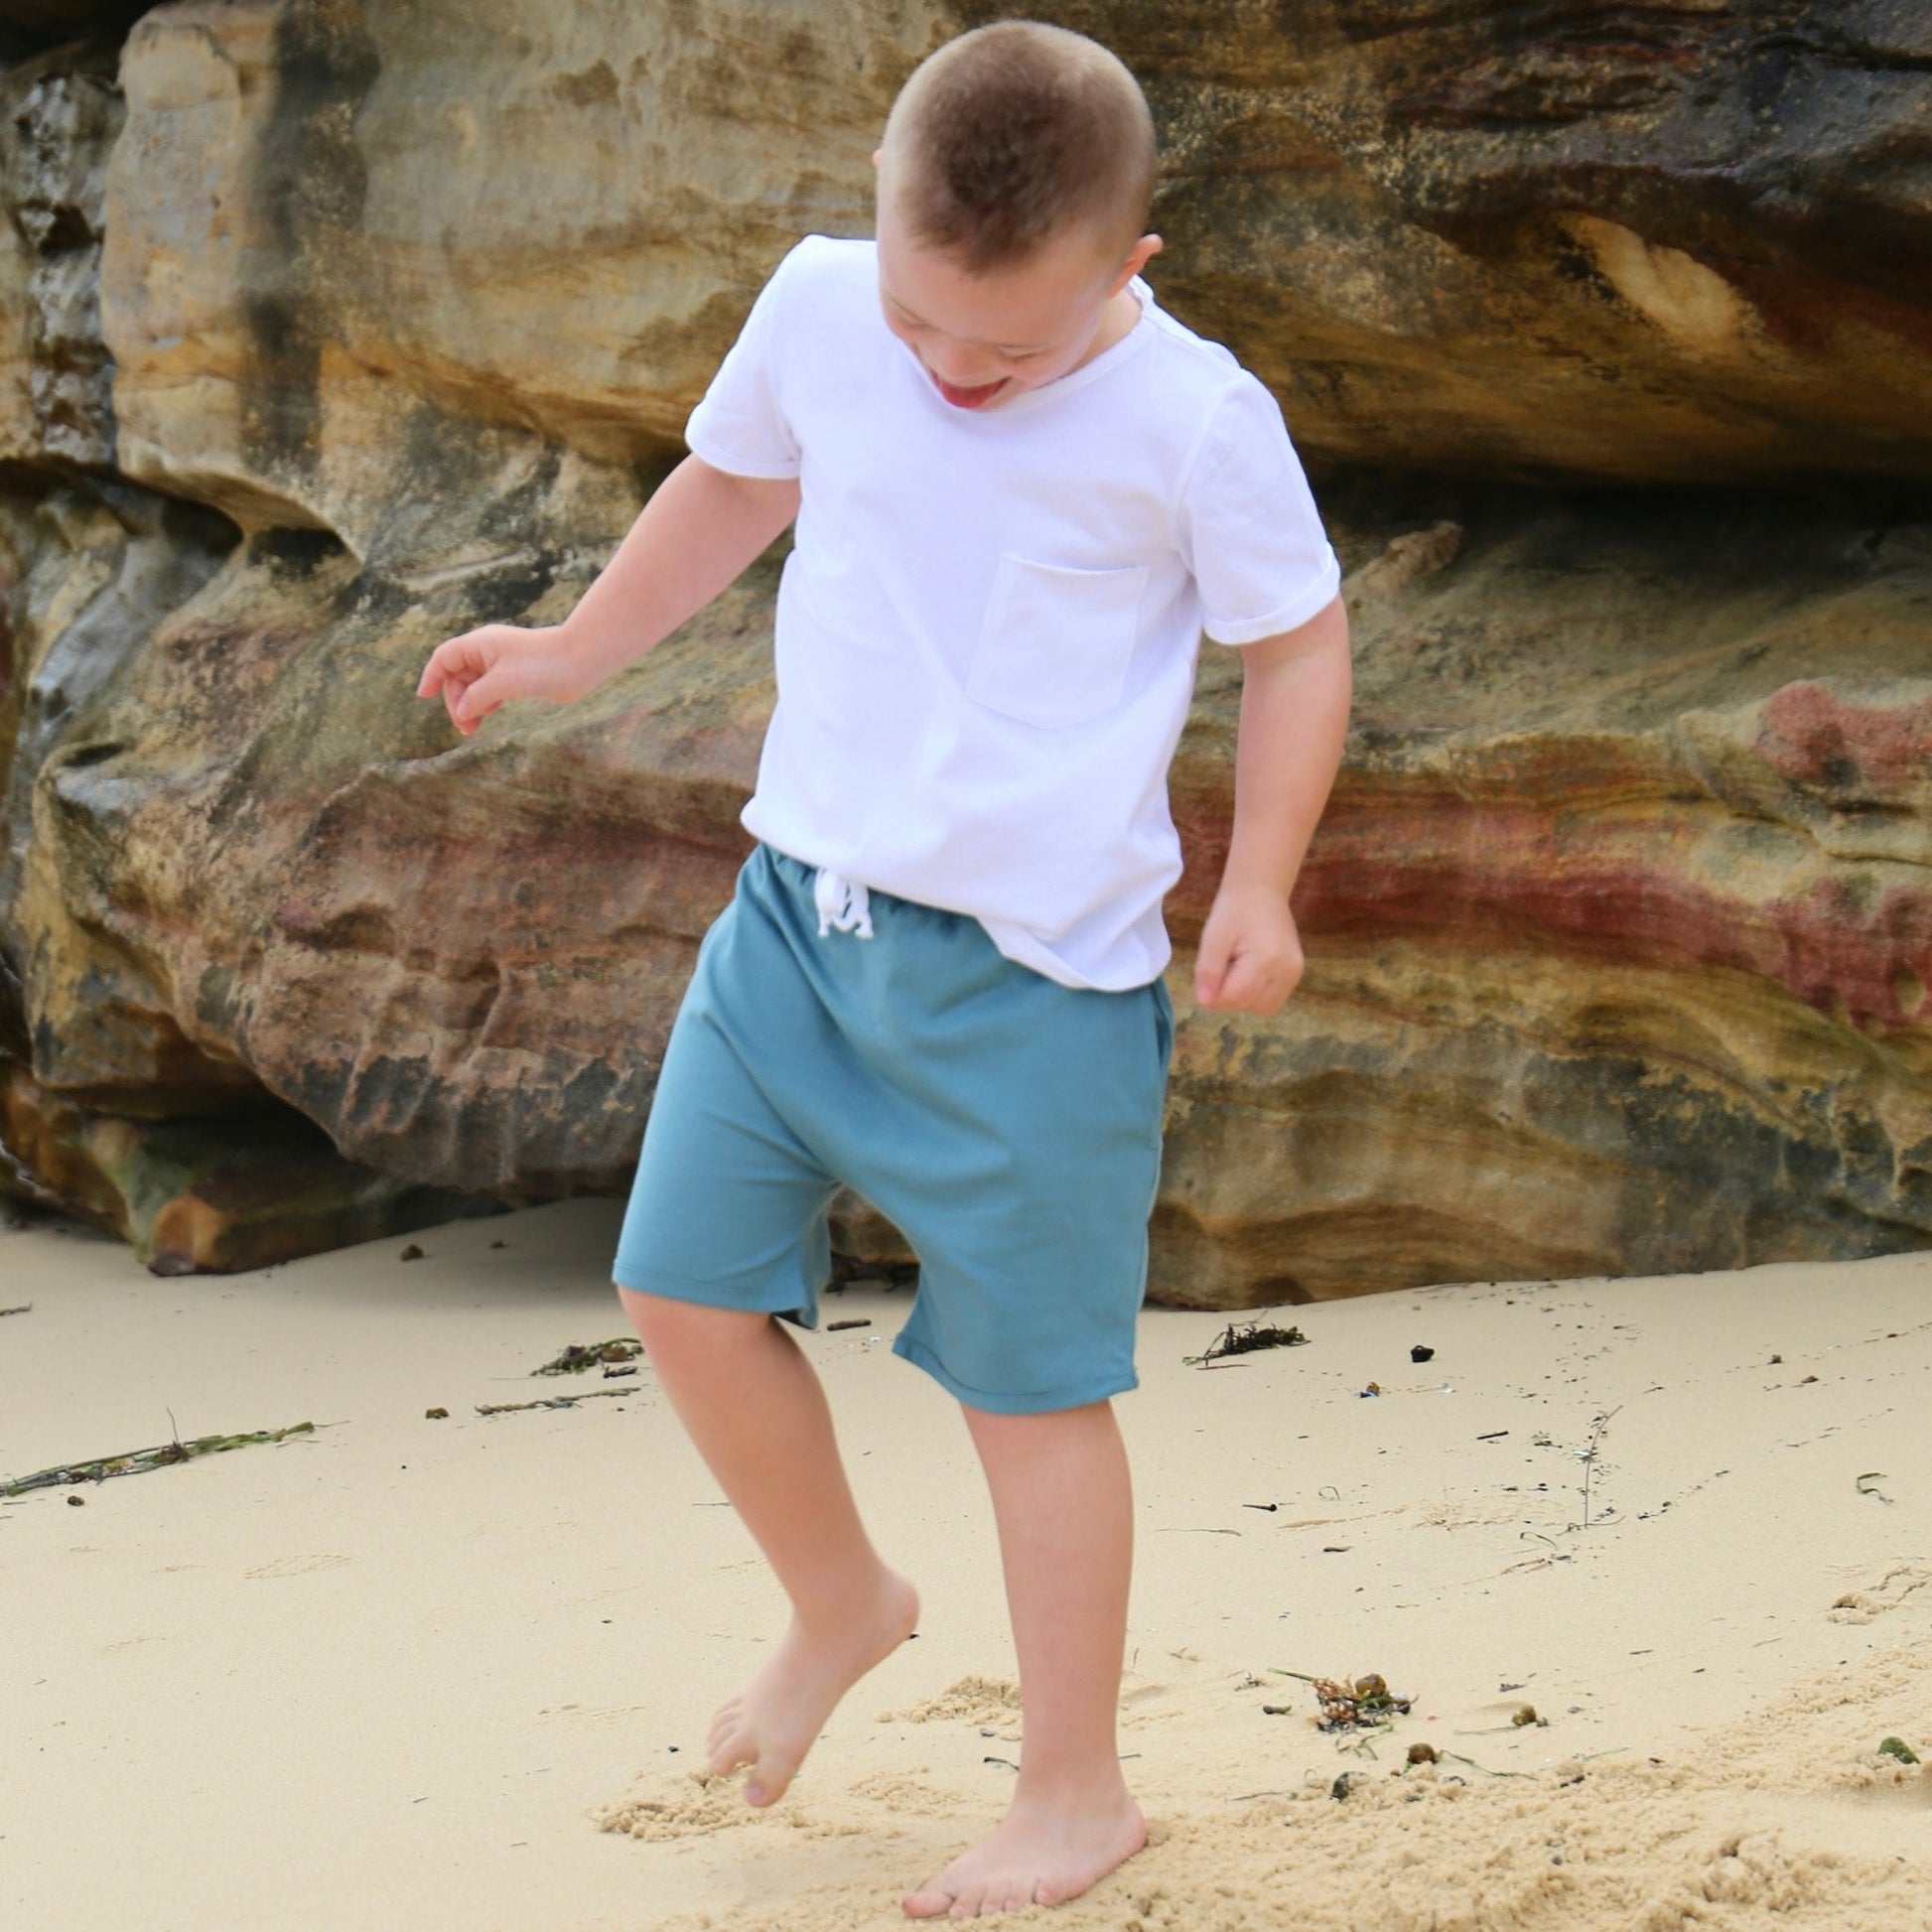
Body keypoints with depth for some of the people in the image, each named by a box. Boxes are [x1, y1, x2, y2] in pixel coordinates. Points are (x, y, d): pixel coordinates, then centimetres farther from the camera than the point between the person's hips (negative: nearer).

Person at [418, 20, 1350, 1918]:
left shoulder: (1193, 418, -13)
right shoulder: (816, 308, -2)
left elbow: (1297, 639, -1)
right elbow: (732, 483, 19)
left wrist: (1257, 886, -12)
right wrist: (570, 651, 24)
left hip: (1032, 973, -5)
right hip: (800, 904, 5)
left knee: (1030, 1382, 1)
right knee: (685, 1285, 5)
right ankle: (839, 1602, 32)